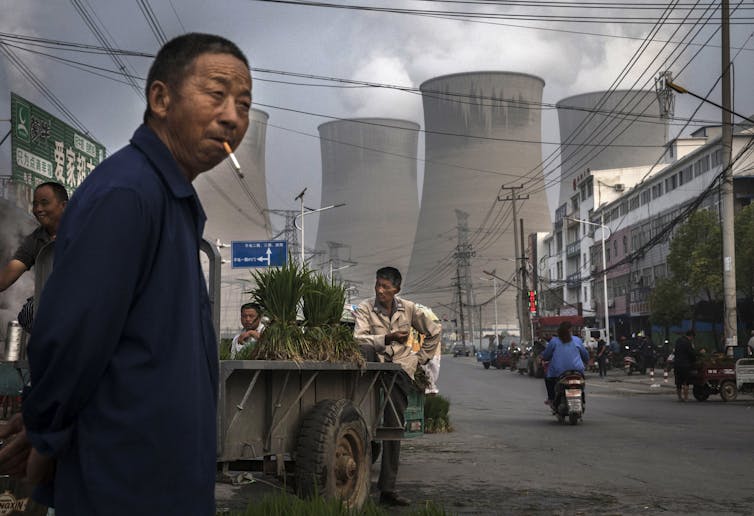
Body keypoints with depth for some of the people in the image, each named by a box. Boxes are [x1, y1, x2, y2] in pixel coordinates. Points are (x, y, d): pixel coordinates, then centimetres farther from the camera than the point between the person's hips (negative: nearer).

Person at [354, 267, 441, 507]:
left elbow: (434, 331, 22)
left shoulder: (408, 309, 8)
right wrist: (387, 339, -28)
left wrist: (421, 358, 15)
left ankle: (387, 488, -8)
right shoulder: (365, 309, 0)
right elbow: (358, 338, -17)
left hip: (401, 367, 1)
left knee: (394, 424, -10)